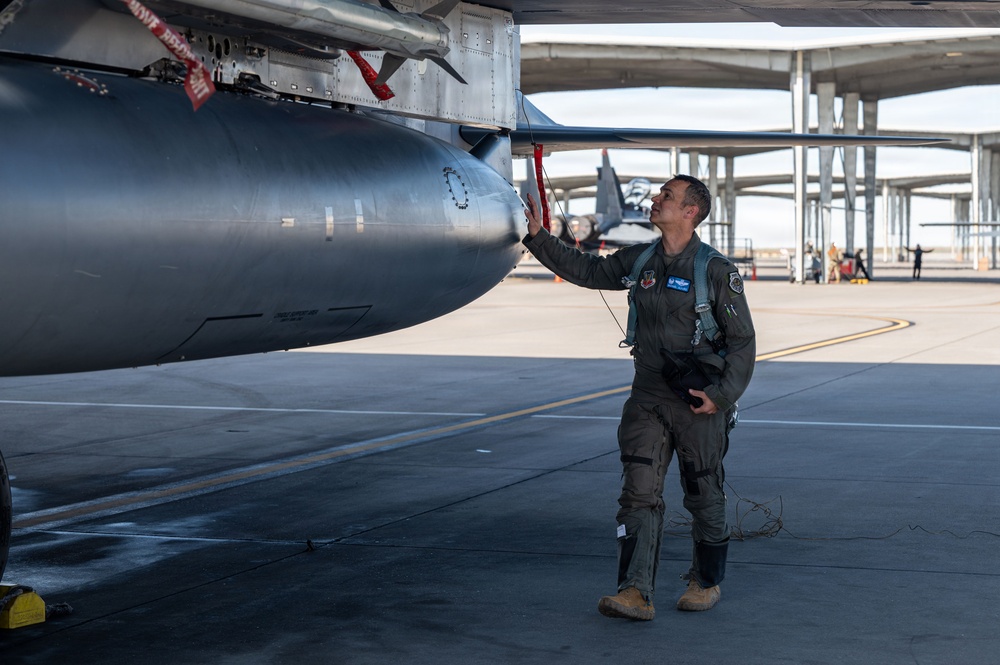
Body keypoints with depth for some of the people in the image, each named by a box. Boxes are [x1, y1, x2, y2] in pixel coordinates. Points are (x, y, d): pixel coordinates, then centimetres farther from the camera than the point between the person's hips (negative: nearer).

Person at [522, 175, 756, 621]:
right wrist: (537, 236, 10)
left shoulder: (717, 270, -9)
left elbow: (742, 340, -6)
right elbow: (584, 270, 17)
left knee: (704, 497, 8)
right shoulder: (639, 261, 6)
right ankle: (635, 593, -8)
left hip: (699, 402, -4)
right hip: (647, 399, 5)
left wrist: (723, 395, -14)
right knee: (639, 493, -5)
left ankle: (706, 582, 26)